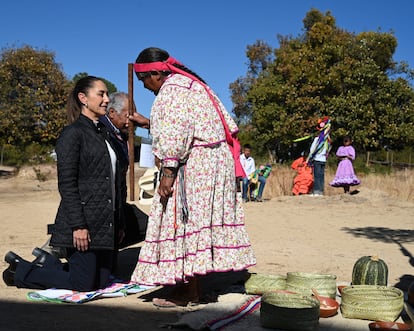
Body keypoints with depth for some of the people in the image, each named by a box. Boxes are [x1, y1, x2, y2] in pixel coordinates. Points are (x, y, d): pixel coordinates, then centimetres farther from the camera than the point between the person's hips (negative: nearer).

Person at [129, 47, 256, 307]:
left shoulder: (172, 89, -10)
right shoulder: (193, 83, 21)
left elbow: (175, 134, -20)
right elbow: (226, 122, 21)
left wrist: (168, 172, -21)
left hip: (193, 165, -10)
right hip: (216, 160, 10)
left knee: (185, 222, -6)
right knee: (199, 220, 11)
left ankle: (188, 293, 0)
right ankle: (193, 285, 17)